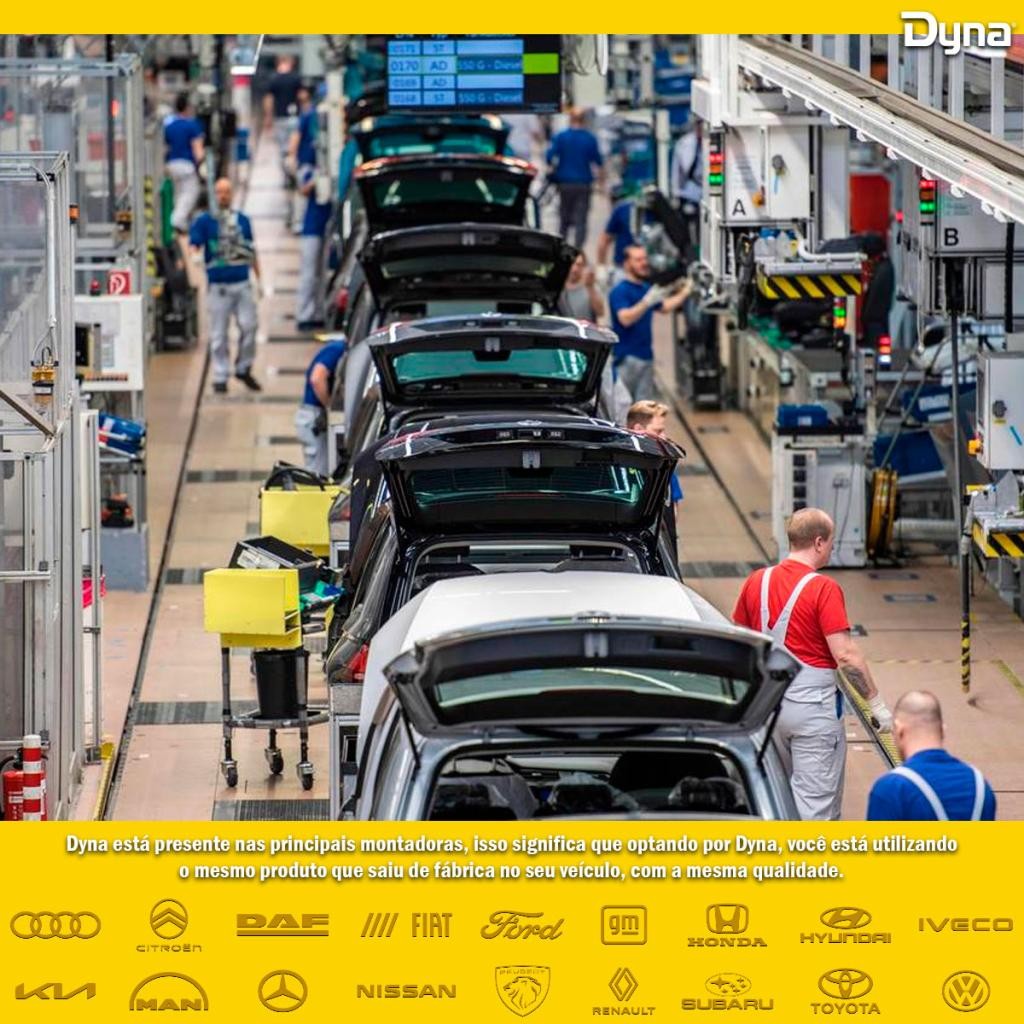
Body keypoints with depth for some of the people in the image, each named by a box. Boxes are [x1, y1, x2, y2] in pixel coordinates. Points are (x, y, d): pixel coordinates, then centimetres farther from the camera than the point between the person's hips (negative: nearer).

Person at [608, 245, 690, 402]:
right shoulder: (620, 291, -10)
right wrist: (647, 302, -33)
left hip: (646, 355, 8)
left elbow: (664, 307, 31)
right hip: (627, 357, -8)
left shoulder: (647, 288, 14)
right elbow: (625, 318, -24)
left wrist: (684, 293, 23)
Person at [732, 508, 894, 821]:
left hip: (767, 701, 6)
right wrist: (876, 702, -11)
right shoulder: (824, 589, -15)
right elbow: (845, 656, -19)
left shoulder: (756, 582, 4)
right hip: (812, 702, -6)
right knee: (816, 800, -2)